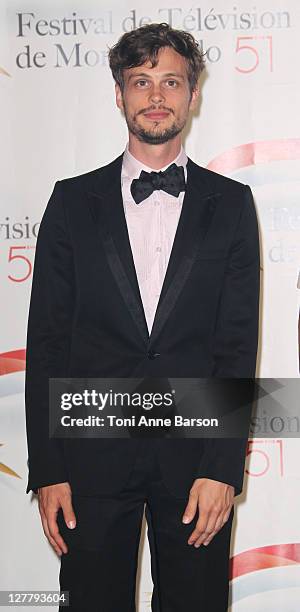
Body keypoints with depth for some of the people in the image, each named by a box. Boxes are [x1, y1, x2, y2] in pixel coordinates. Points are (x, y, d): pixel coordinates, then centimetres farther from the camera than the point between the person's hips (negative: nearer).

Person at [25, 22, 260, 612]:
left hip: (196, 456, 0)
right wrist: (47, 470, -4)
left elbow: (239, 342, 0)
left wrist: (222, 467, -9)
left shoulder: (230, 203, 4)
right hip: (94, 455, 0)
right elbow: (46, 342, 2)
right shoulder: (74, 200, 4)